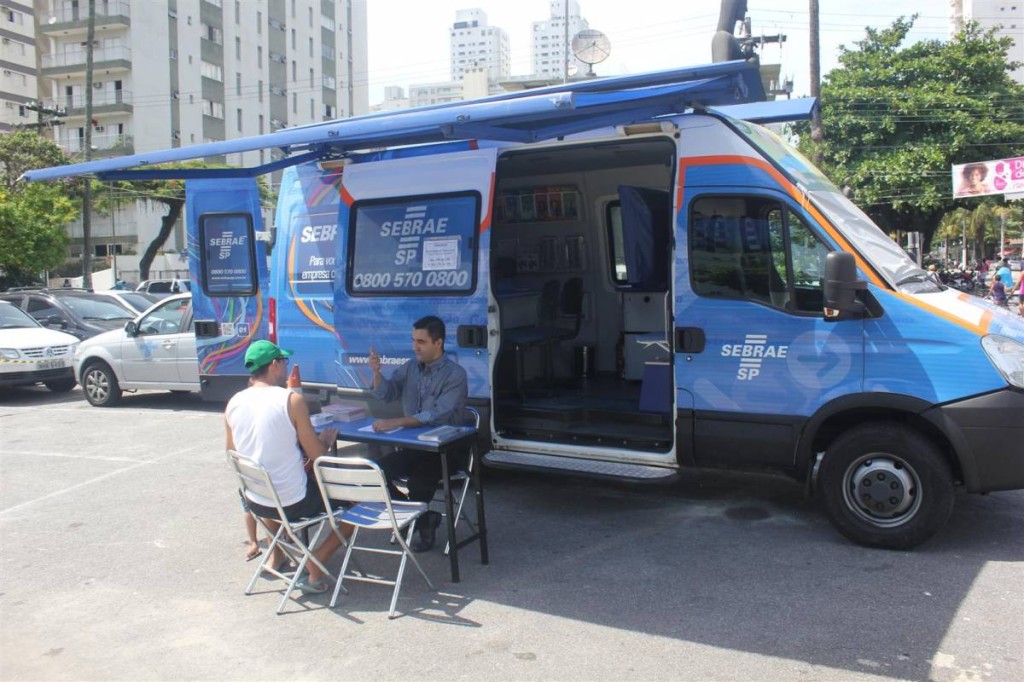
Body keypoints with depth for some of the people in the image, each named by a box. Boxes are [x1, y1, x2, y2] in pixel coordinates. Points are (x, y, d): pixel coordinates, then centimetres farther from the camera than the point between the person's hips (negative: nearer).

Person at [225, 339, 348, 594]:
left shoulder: (233, 403, -1)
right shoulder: (292, 399, -16)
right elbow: (316, 455, -13)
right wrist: (326, 440, 9)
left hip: (255, 503, 6)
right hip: (294, 503, -6)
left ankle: (276, 554, 39)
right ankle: (315, 567, 2)